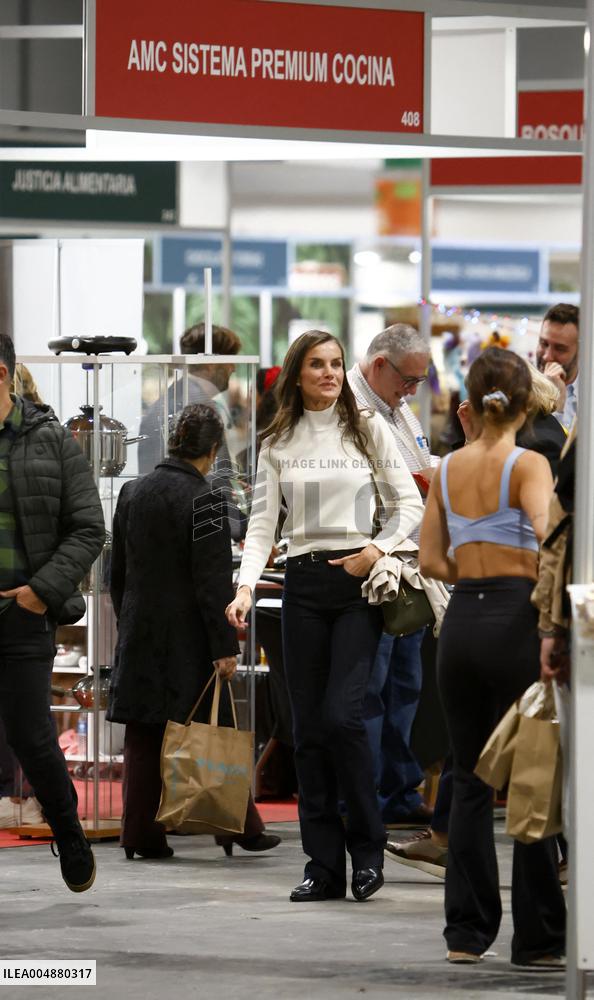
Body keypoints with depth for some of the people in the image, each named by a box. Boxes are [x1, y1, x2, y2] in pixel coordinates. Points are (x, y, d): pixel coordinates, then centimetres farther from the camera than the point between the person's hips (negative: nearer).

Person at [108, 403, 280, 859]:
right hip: (189, 636, -5)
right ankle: (240, 826, 9)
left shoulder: (132, 493, 8)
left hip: (139, 633, 6)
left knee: (144, 736, 6)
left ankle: (142, 834, 5)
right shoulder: (203, 499, -13)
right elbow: (214, 581, -16)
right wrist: (225, 646, -14)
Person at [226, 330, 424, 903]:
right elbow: (261, 524, 5)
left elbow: (410, 505, 5)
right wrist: (246, 586, -10)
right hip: (302, 583, 3)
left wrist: (379, 550, -10)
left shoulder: (367, 429, 5)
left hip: (358, 581, -2)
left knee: (342, 714, -14)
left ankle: (366, 846, 1)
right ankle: (323, 865, 5)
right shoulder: (277, 444, 9)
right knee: (309, 726, 1)